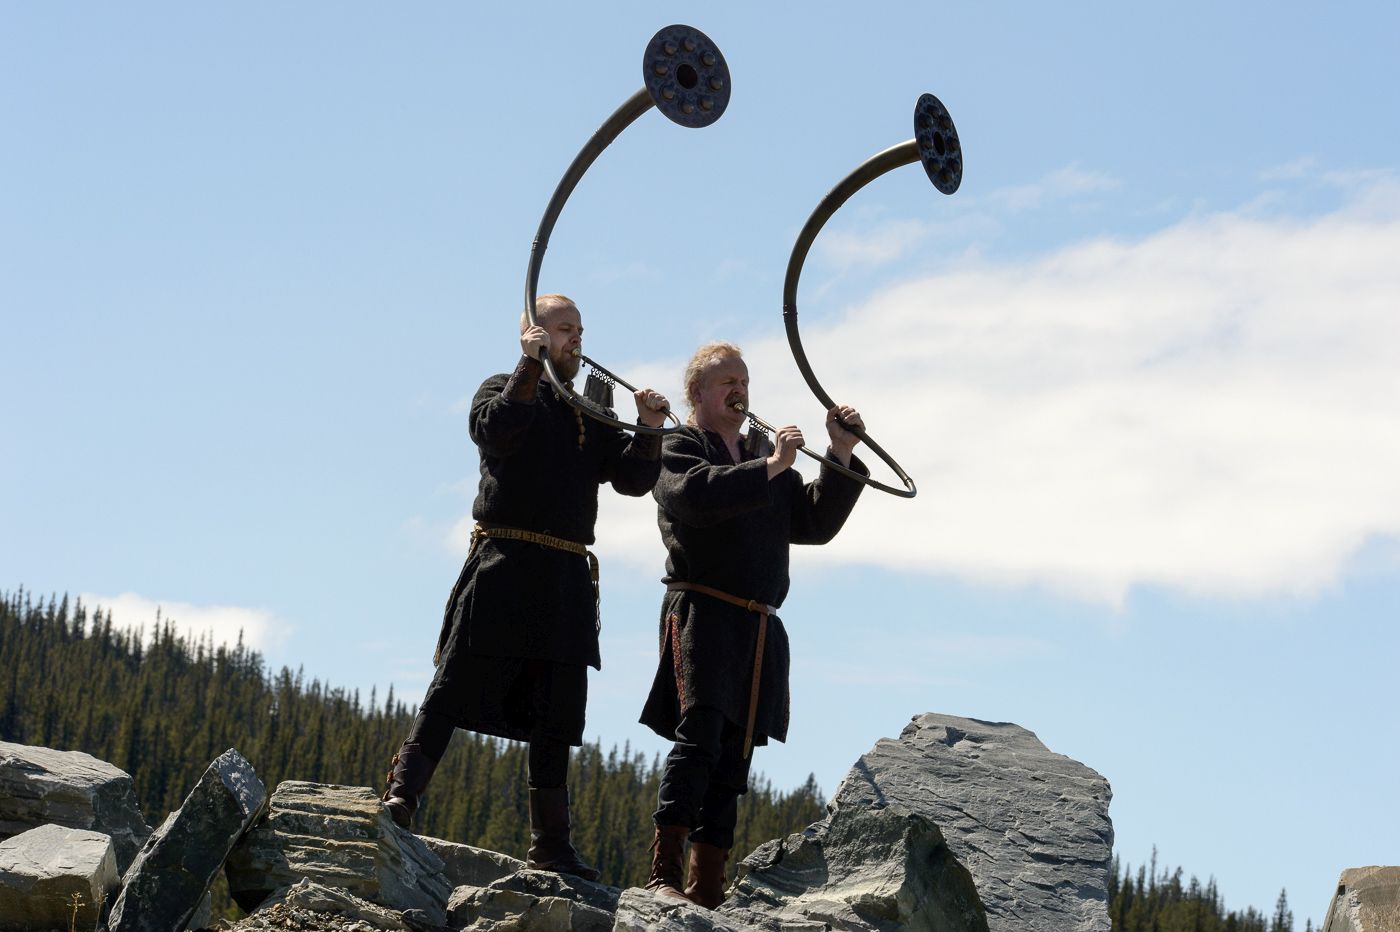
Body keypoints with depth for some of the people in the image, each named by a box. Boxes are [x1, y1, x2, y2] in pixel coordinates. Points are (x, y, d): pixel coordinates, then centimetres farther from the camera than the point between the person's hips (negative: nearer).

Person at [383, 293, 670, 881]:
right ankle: (400, 799, -9)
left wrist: (649, 432, -6)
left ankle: (550, 844, 10)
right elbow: (499, 429, -16)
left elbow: (634, 479, 10)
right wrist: (531, 364, -16)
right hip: (504, 569, -5)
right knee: (456, 686, -10)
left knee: (555, 717, 6)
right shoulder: (502, 390, 8)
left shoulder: (591, 415, 22)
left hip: (567, 584, 5)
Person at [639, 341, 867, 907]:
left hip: (758, 627, 6)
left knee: (733, 757, 4)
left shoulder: (765, 455, 25)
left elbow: (816, 524, 18)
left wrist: (842, 456, 8)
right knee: (699, 737, -18)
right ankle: (663, 873, -20)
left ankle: (707, 891, 5)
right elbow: (700, 494, -17)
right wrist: (769, 468, -18)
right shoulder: (677, 448, 6)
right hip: (702, 613, -6)